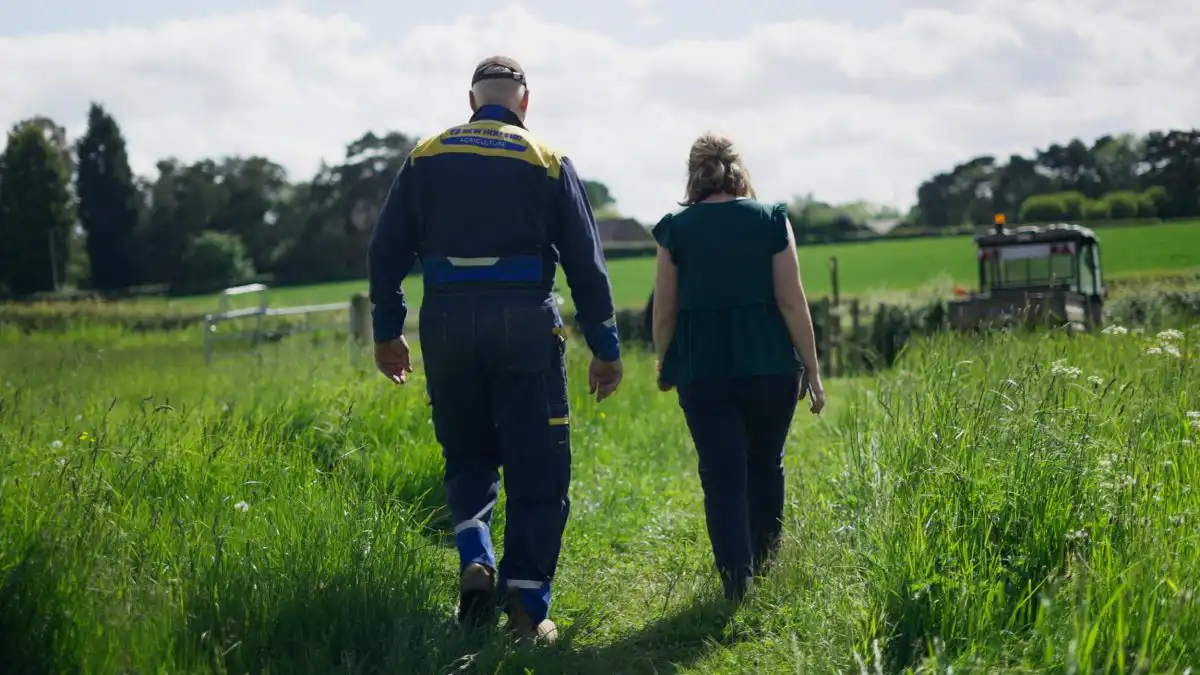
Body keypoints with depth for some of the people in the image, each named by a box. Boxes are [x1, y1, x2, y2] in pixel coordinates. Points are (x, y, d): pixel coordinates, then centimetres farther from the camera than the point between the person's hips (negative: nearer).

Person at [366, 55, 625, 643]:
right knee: (536, 471, 5)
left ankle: (475, 560, -5)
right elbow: (586, 262, 2)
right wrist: (605, 347, 7)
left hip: (446, 323, 2)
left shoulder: (426, 158, 8)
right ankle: (527, 606, 1)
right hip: (525, 324, -2)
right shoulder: (548, 164, 3)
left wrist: (386, 331, 13)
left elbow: (386, 250, 5)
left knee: (468, 456, 18)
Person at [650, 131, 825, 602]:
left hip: (703, 370, -1)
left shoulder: (676, 229, -1)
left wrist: (664, 366, 17)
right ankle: (765, 563, 31)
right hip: (769, 366, 1)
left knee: (722, 476, 3)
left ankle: (737, 582, -4)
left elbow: (664, 310, 1)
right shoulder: (772, 219, -1)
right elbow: (792, 301, -4)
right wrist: (811, 368, 2)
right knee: (766, 467, 19)